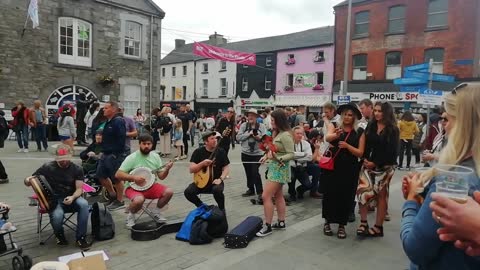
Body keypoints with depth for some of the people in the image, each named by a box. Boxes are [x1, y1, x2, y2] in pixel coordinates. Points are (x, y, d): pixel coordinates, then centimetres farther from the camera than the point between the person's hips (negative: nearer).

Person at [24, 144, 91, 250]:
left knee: (84, 204, -33)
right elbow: (27, 181, 2)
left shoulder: (77, 169, -1)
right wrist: (29, 180, -24)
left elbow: (79, 189, -4)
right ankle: (59, 235, 3)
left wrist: (72, 197, -27)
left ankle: (80, 238, -17)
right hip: (54, 199, -1)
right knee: (57, 215, -35)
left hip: (71, 198, 2)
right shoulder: (47, 167, -5)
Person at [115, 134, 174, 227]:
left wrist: (167, 169, -17)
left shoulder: (155, 156, 2)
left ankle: (156, 212, 8)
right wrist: (133, 177, -24)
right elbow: (118, 174, -13)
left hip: (151, 186, 5)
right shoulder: (132, 157, -11)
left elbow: (161, 176, 3)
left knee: (169, 192, -19)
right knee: (139, 200, -37)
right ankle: (131, 215, 0)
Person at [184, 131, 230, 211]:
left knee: (217, 190, -35)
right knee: (188, 192, -23)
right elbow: (191, 170, -5)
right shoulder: (198, 152, -1)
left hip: (215, 182, -2)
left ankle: (222, 209, -4)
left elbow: (226, 168, -1)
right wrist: (202, 163, -21)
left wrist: (220, 179, -17)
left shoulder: (221, 151, -1)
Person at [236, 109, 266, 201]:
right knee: (248, 172, 12)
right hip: (245, 153, 3)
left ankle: (260, 192, -1)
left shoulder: (261, 126, 0)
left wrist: (259, 138, -24)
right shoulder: (243, 125, 4)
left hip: (257, 153, -3)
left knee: (255, 172, -11)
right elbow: (238, 137, -5)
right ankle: (251, 189, 28)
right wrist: (248, 134, -13)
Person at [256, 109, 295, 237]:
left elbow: (291, 154, -20)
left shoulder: (285, 135, -19)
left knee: (266, 196, -9)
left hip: (279, 168, -10)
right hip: (274, 167, 10)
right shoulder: (277, 133, 9)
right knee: (278, 196, 15)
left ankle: (267, 226, 0)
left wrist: (277, 158, -31)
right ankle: (281, 223, 26)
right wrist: (267, 156, 1)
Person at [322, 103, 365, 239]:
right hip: (332, 166, 0)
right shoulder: (334, 125, 0)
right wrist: (336, 134, -45)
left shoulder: (360, 132, 1)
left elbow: (360, 153, -6)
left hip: (350, 169, 1)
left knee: (345, 196, 5)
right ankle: (327, 222, 22)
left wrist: (347, 146, -22)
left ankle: (341, 225, 19)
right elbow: (327, 138, -23)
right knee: (330, 194, 5)